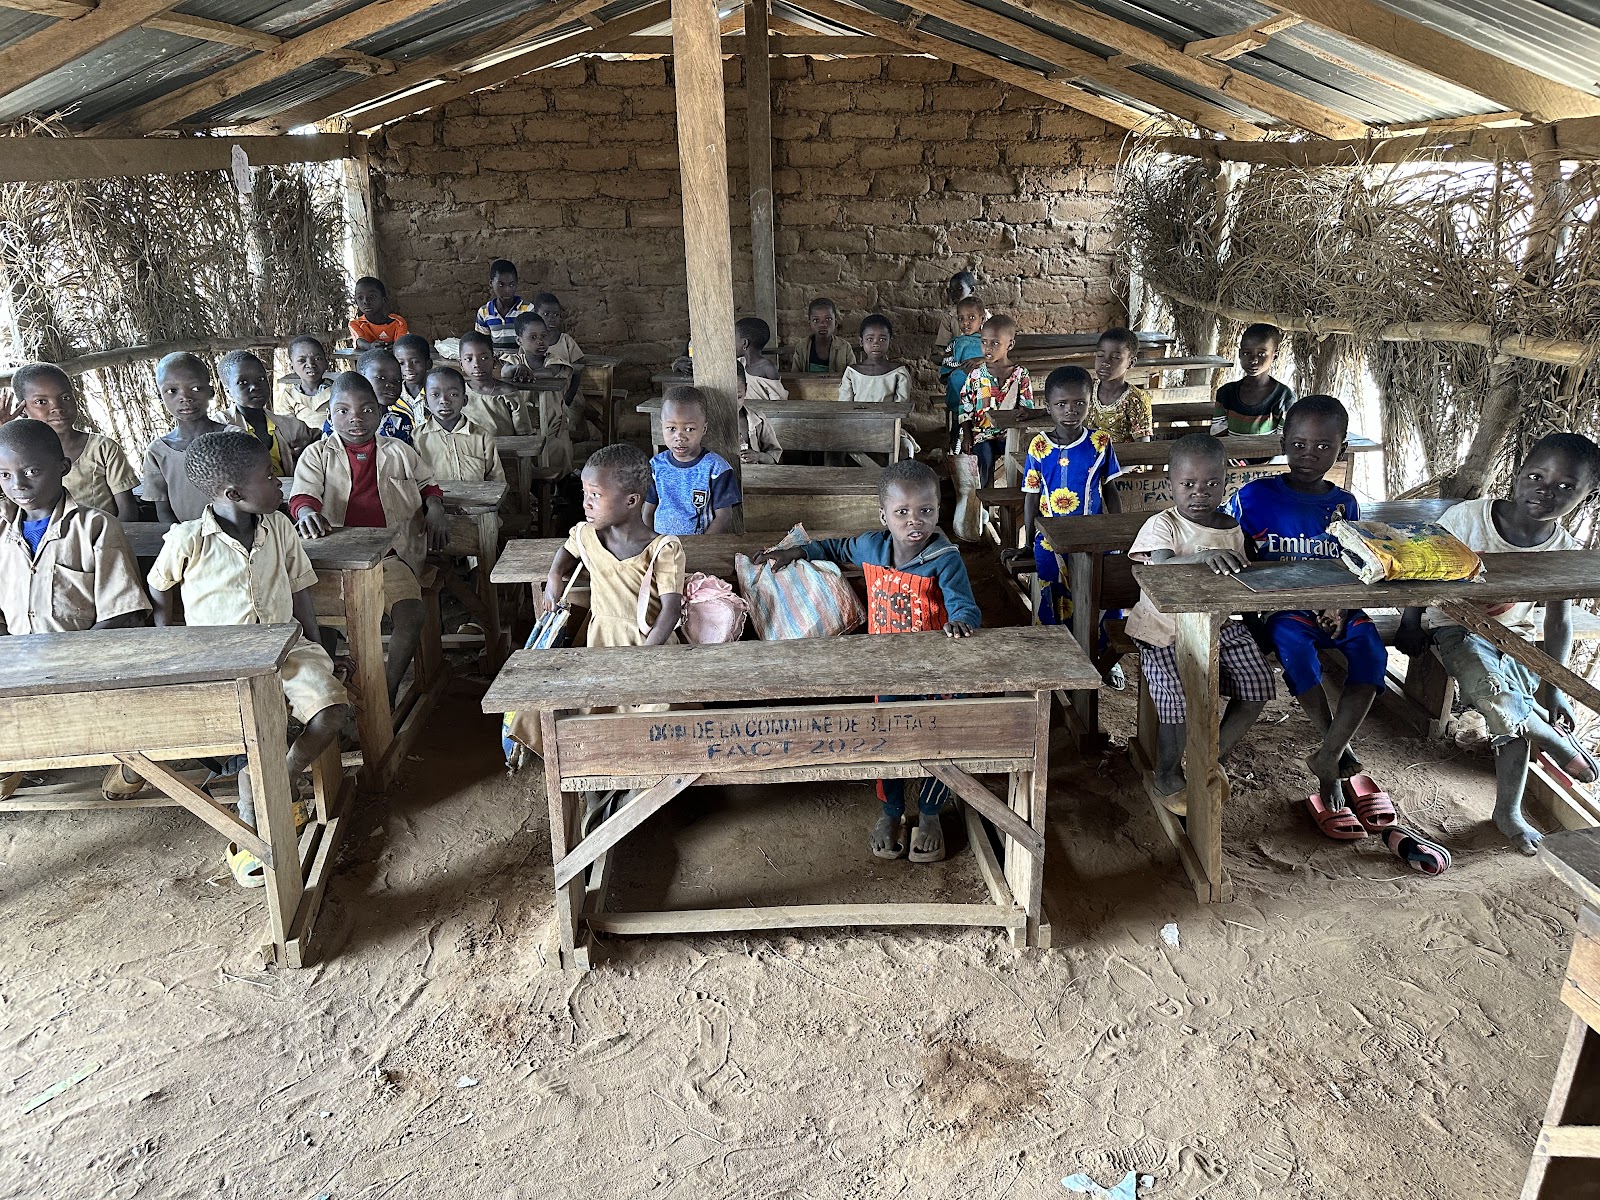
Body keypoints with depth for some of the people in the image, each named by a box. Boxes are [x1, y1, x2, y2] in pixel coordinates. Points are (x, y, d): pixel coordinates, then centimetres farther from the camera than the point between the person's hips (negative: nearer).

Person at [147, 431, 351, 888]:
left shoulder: (279, 528, 4)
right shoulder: (187, 541, -8)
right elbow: (158, 592, 9)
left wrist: (317, 653, 8)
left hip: (286, 649, 4)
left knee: (331, 710, -21)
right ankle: (250, 827, -2)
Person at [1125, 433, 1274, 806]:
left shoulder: (1231, 530, 8)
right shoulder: (1161, 526, -10)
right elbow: (1161, 566, -31)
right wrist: (1203, 556, -46)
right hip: (1168, 631, -6)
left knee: (1257, 687, -5)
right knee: (1182, 695, -23)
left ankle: (1211, 758, 19)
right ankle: (1167, 773, 6)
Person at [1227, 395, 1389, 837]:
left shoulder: (1344, 504, 11)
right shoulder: (1255, 496, 1)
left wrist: (1341, 607, -9)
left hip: (1332, 606, 3)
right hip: (1279, 607, -3)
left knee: (1371, 647, -27)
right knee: (1294, 642, -37)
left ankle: (1326, 757, -19)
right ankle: (1337, 744, -18)